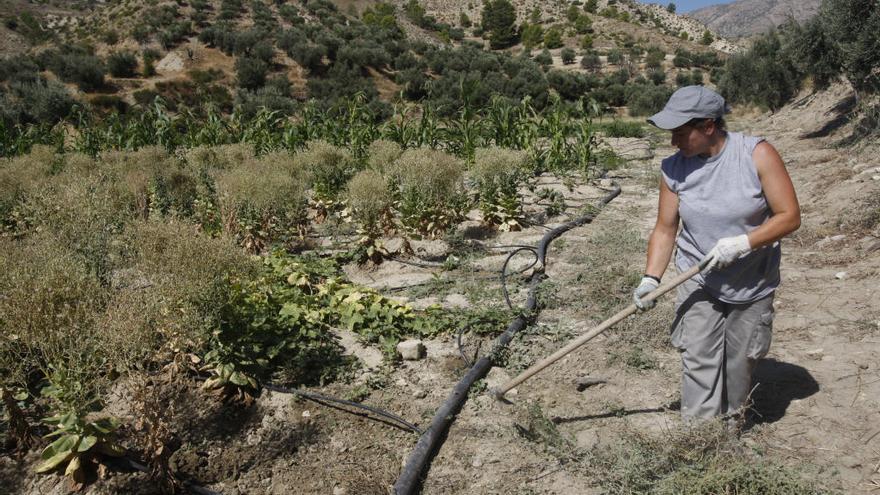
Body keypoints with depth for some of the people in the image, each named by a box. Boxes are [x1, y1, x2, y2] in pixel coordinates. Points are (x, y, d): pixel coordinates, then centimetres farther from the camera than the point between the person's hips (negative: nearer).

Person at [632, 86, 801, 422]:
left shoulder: (757, 154, -16)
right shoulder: (674, 168, -10)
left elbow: (790, 216, -15)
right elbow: (665, 229, -5)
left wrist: (742, 242, -27)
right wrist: (651, 278, -16)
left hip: (752, 283, -1)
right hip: (699, 282, 1)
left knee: (740, 360, 15)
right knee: (699, 360, -2)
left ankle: (733, 423, 39)